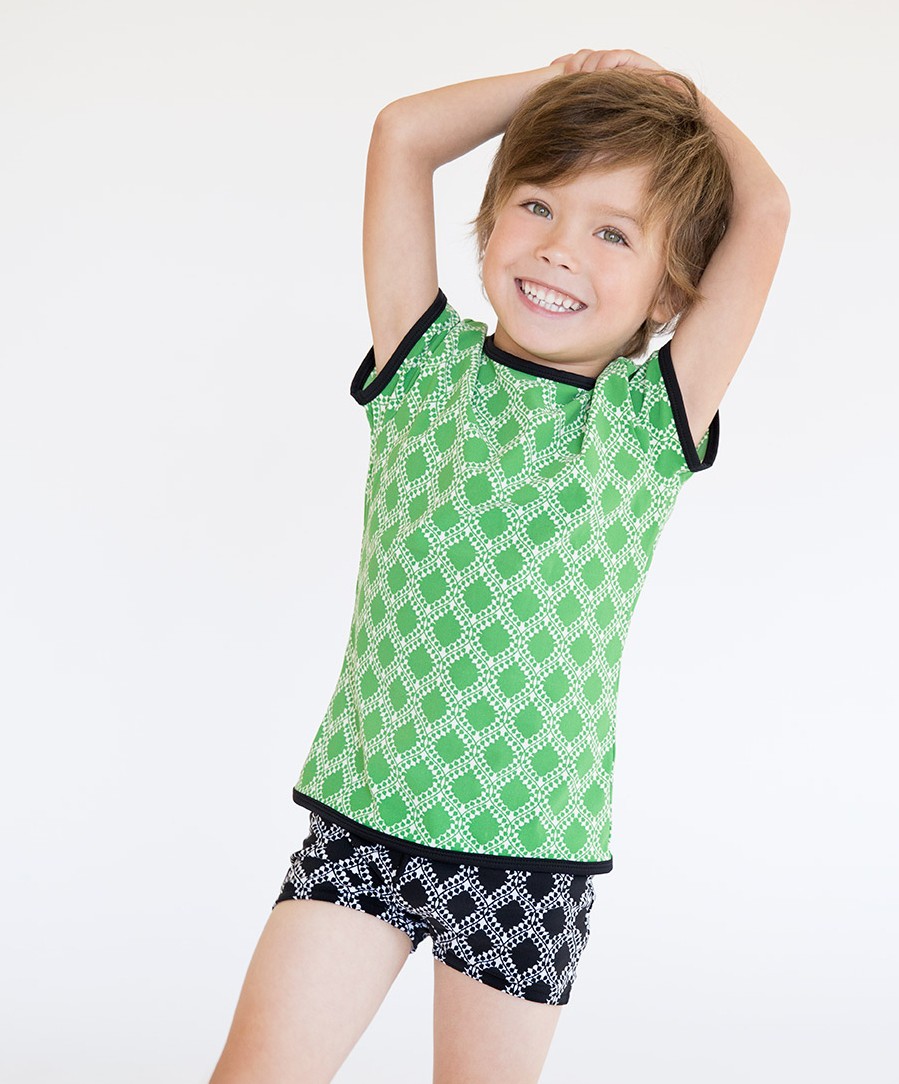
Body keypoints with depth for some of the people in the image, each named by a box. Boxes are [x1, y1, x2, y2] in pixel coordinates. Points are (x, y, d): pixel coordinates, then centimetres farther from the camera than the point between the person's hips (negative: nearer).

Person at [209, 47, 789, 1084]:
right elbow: (401, 132, -2)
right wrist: (558, 79, 6)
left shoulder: (654, 417, -3)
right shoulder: (425, 365, 1)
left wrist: (684, 99, 6)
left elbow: (765, 210, -8)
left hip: (531, 846, -1)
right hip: (360, 816, 1)